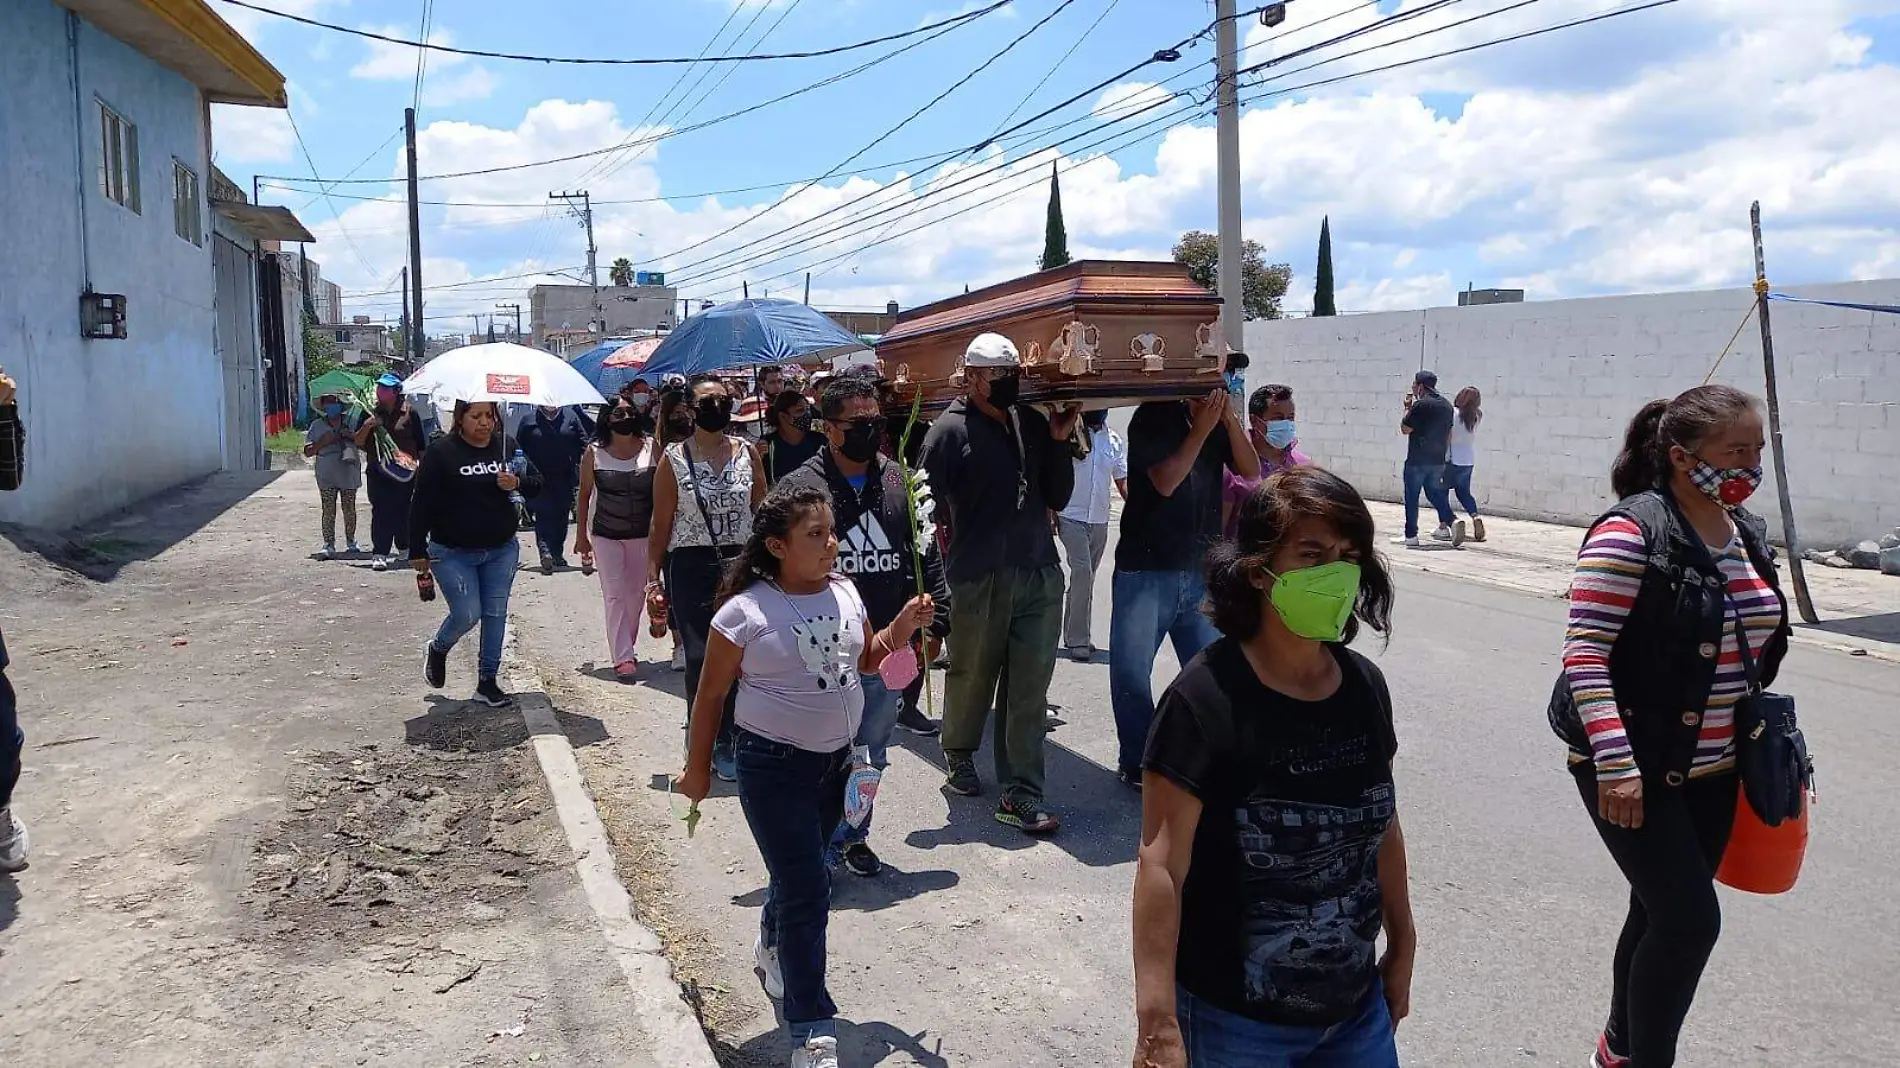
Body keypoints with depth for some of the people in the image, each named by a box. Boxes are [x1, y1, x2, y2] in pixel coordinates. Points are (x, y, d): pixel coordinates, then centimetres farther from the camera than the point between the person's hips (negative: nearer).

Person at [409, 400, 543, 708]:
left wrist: (517, 483, -14)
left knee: (496, 615, 6)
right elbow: (422, 504, -9)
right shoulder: (441, 452, -10)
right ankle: (437, 650, 27)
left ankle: (487, 681, 18)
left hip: (501, 550, 4)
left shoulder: (506, 446, 2)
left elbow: (537, 484, 9)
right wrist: (417, 551, -10)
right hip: (453, 553, -4)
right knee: (467, 614, -6)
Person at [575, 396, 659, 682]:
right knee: (615, 595, -3)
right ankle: (622, 657, -1)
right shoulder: (594, 453, -6)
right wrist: (582, 536, 4)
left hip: (643, 534, 1)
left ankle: (627, 647, 27)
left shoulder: (651, 447, -7)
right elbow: (584, 496, 2)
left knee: (637, 594, 10)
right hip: (606, 536, -1)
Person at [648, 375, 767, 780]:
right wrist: (653, 577, -3)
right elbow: (661, 523, 0)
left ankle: (728, 742, 17)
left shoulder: (747, 452, 5)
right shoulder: (674, 458, -1)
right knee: (700, 657, -3)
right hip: (691, 567, -2)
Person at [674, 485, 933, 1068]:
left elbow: (866, 661, 13)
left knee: (798, 871, 22)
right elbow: (710, 696, -8)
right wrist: (697, 768, -2)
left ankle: (773, 947, 53)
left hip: (837, 759, 6)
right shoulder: (745, 612, -18)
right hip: (774, 766, -6)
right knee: (808, 890, -7)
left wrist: (902, 627, -5)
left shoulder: (844, 593, -1)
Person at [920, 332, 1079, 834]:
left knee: (1030, 689, 2)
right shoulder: (950, 430, -5)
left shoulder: (1033, 423, 10)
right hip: (979, 580, -4)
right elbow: (930, 506, -7)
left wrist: (1059, 441, 0)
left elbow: (1058, 498, 11)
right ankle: (958, 753, 40)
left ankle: (1021, 793, 9)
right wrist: (947, 564, -10)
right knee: (972, 676, 13)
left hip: (1040, 575, 4)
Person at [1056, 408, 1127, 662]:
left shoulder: (1115, 441, 8)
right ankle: (1078, 639, -11)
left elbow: (1122, 480, 10)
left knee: (1085, 578, 12)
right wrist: (1051, 514, -7)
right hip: (1072, 517, -5)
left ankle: (1073, 635, 22)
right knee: (1082, 572, -15)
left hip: (1100, 520, 5)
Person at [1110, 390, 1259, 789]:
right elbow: (1165, 482, -18)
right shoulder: (1153, 417, -7)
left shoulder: (1219, 421, 8)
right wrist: (1202, 428, -19)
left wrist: (1229, 419, -13)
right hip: (1146, 571, -4)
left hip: (1201, 572, 4)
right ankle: (1135, 762, 16)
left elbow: (1250, 470, -3)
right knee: (1132, 672, 1)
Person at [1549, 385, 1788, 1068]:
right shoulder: (1631, 533, -18)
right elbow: (1584, 653, -21)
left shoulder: (1749, 535, 7)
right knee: (1691, 919, -9)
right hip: (1635, 769, -8)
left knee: (1665, 913, 17)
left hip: (1712, 771, 8)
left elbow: (1756, 649, 19)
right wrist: (1615, 763, -26)